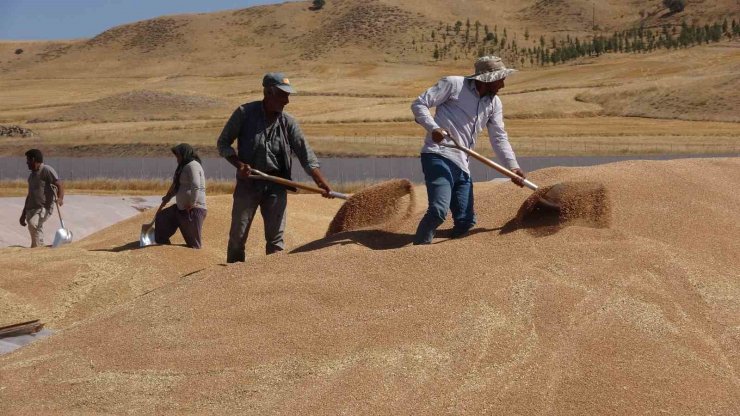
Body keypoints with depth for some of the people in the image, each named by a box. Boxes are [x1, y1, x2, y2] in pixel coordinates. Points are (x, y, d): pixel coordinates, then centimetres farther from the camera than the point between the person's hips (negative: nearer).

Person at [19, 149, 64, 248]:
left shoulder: (47, 170, -5)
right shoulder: (32, 175, 22)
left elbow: (59, 185, -15)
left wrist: (60, 198, -33)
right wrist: (23, 214, 27)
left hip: (44, 208, -9)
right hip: (31, 209, 9)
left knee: (33, 224, -33)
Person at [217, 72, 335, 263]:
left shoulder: (288, 122, 1)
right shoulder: (244, 113, -6)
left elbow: (305, 154, -3)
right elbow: (223, 143, 1)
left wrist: (320, 181, -17)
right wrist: (239, 164, -16)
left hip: (276, 184, 2)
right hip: (248, 182, -2)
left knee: (276, 237, 2)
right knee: (238, 235, 3)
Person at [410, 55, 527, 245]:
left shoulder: (494, 103, 16)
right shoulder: (453, 84, -3)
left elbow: (499, 138, 13)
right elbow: (419, 104, -4)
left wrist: (513, 166, -3)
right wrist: (433, 128, -20)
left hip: (462, 166, 8)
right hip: (438, 156, -8)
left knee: (466, 221, 5)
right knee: (439, 210, -24)